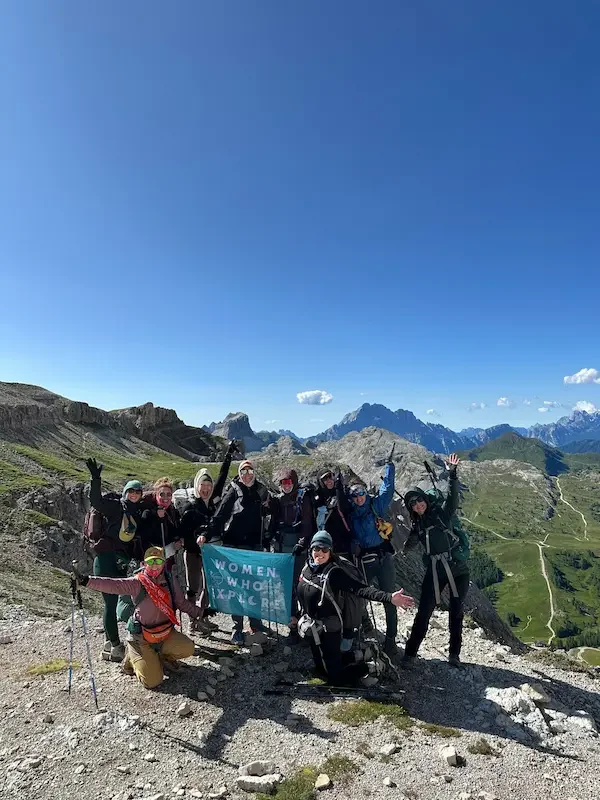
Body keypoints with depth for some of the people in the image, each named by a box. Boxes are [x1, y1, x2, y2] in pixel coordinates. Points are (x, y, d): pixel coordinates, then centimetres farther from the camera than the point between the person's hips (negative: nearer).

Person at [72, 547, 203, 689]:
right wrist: (86, 580, -42)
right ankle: (132, 659, 20)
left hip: (166, 633, 4)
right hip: (142, 638, -4)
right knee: (152, 681, -10)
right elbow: (112, 585, -29)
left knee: (188, 648, -18)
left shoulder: (170, 581, -3)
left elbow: (182, 602, 11)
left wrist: (200, 612, 11)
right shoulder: (137, 583, -16)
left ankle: (163, 656, 15)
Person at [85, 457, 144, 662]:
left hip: (121, 562, 7)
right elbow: (96, 501, -23)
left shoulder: (137, 514, 13)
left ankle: (110, 643, 23)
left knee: (118, 599, 11)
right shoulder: (115, 505, -6)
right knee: (111, 601, -4)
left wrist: (143, 558, 12)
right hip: (105, 558, -7)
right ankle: (115, 646, 3)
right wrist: (96, 479, -35)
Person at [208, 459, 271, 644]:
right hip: (234, 546, -4)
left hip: (255, 545, 4)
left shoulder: (261, 491, 6)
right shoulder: (233, 492, -5)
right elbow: (219, 516, -10)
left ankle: (255, 623, 28)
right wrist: (208, 534, -21)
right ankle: (237, 628, 12)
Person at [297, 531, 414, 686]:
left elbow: (360, 588, -34)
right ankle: (356, 657, 41)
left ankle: (367, 665, 26)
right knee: (322, 668, 24)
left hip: (328, 630, -7)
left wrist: (389, 598, -46)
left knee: (335, 677, 5)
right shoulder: (307, 568, -5)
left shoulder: (334, 572, -23)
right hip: (311, 629, 7)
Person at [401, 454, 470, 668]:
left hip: (458, 570, -2)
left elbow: (452, 496, -23)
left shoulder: (442, 512, -6)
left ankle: (454, 654, 28)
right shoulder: (417, 525, 5)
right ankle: (410, 653, 13)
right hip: (434, 572, 2)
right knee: (423, 613, 1)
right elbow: (406, 547, 14)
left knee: (456, 613, 11)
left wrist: (452, 473, -36)